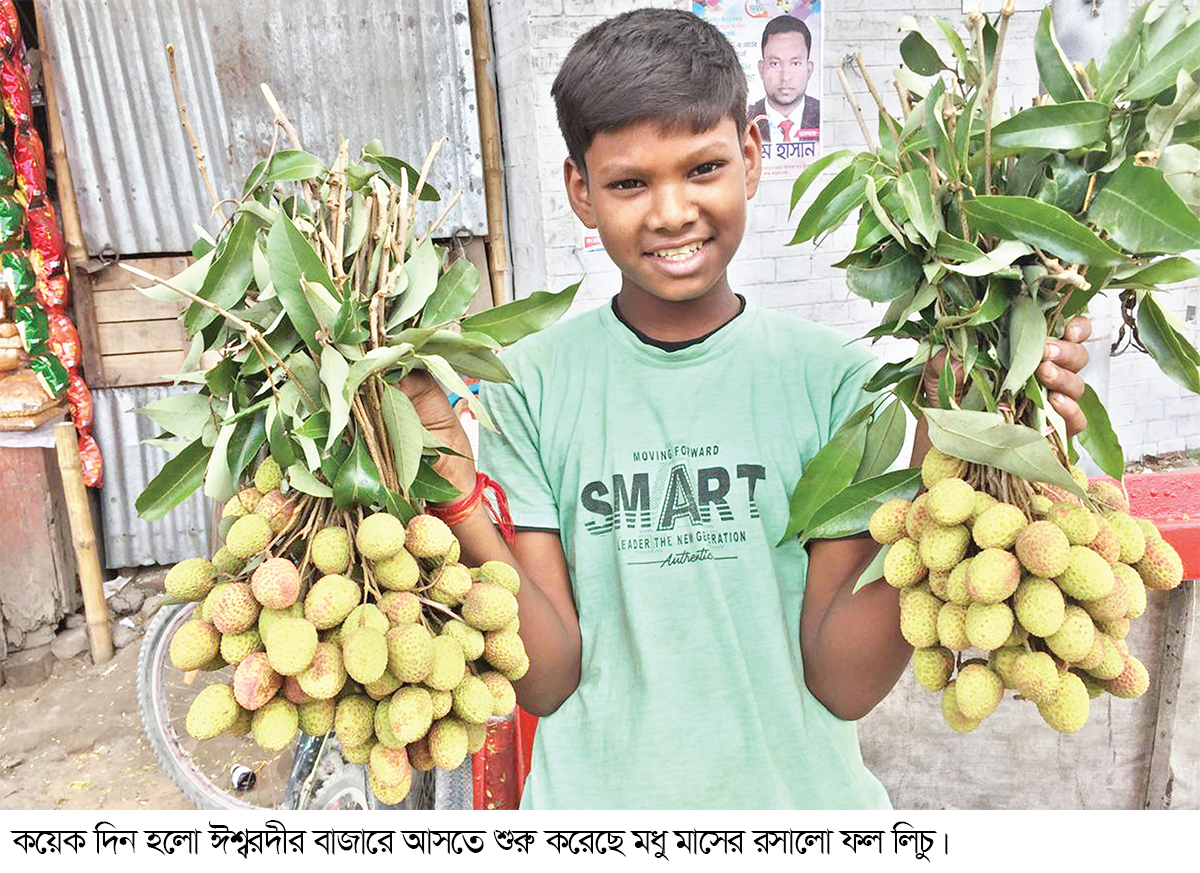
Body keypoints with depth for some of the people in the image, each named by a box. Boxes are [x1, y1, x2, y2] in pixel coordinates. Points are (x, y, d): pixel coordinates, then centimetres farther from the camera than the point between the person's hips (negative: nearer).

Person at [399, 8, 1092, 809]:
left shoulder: (837, 379, -12)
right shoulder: (530, 387, -13)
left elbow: (844, 683, -15)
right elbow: (548, 680, -14)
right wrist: (454, 492, -28)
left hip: (804, 792, 1)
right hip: (596, 799, 0)